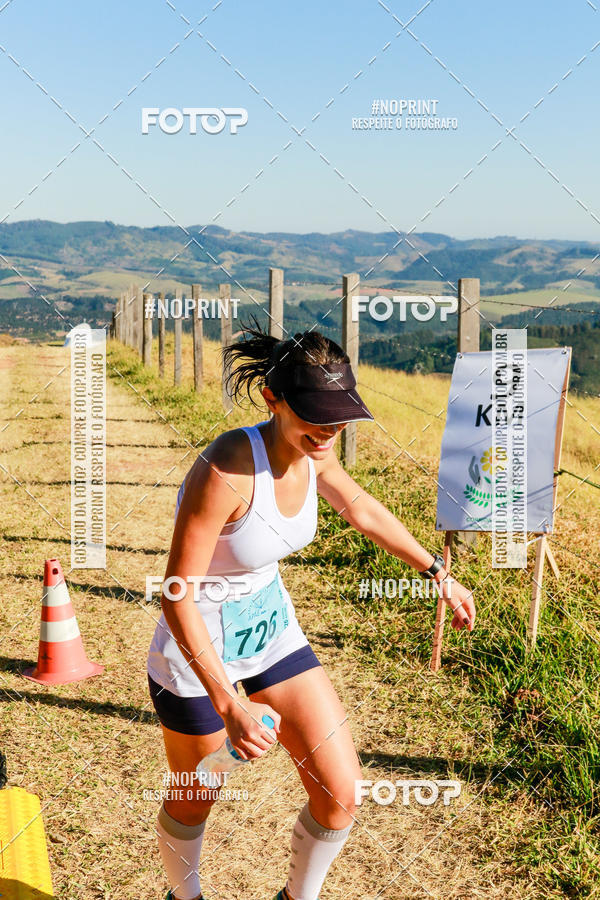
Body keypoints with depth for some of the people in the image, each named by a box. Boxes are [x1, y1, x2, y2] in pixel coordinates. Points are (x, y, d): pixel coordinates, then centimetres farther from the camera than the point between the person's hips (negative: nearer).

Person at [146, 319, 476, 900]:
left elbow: (363, 510, 11)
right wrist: (229, 706, -32)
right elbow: (177, 595, -28)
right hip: (195, 647, -6)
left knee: (340, 795, 4)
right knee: (195, 802, 18)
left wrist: (438, 573, 18)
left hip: (271, 626, 6)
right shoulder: (227, 470, -33)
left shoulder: (311, 452, -10)